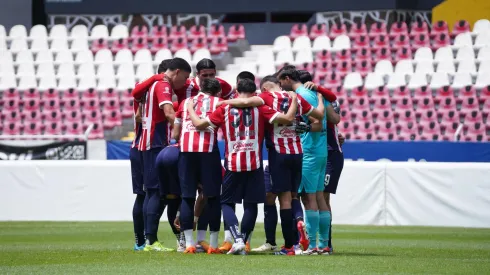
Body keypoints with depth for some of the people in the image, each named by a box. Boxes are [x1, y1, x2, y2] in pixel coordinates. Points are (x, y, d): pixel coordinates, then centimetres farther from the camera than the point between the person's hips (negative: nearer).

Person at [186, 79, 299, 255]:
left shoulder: (225, 109, 2)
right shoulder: (259, 108, 1)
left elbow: (199, 124, 4)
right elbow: (288, 118, -4)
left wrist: (190, 109, 23)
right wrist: (294, 101, 14)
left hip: (232, 164, 0)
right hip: (254, 163, 0)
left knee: (226, 203, 11)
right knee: (250, 204, 12)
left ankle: (238, 239, -9)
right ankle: (242, 243, 8)